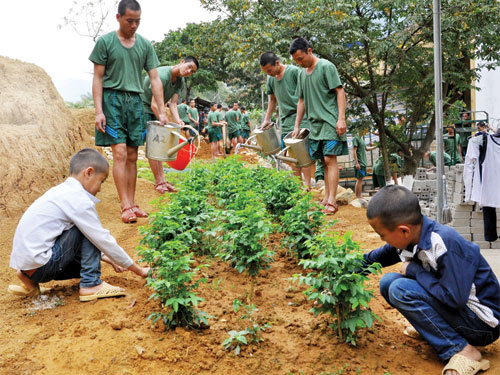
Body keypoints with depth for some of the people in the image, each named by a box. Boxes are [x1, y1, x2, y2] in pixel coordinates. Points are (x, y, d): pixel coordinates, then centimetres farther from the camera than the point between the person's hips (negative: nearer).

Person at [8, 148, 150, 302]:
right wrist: (139, 270, -4)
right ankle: (90, 285, -7)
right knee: (88, 231, -9)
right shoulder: (79, 200, -15)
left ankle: (31, 282, 15)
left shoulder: (61, 191, 13)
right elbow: (103, 240, -12)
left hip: (24, 263, 10)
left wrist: (108, 259, 20)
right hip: (39, 265, -10)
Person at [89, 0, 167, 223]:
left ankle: (132, 204, 11)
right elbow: (97, 78, -1)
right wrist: (98, 111, -10)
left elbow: (154, 79, 9)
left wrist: (162, 111, 1)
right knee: (120, 153, -10)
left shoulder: (145, 45, 10)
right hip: (112, 99, -4)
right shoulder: (105, 42, 1)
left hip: (135, 101, 4)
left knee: (132, 156, 4)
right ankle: (125, 207, -8)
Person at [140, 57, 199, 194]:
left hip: (155, 111, 8)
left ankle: (162, 179, 5)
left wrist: (177, 120, -26)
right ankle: (158, 181, -9)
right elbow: (155, 105, -33)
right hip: (143, 106, -8)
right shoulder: (162, 75, -29)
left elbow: (173, 103, -9)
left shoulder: (180, 82, -1)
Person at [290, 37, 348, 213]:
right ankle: (326, 198, 11)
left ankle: (332, 202, -14)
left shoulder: (326, 67, -5)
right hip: (315, 124, 7)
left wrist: (341, 118, -17)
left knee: (330, 159, -12)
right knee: (324, 161, 8)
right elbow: (302, 101, 21)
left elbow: (340, 92, -9)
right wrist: (297, 125, 17)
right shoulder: (302, 74, 16)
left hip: (330, 122, -6)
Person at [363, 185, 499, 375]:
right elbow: (372, 259, 11)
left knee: (400, 289, -25)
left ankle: (461, 351, -17)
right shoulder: (408, 238, -5)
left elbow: (454, 298, -31)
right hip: (447, 302, 8)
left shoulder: (446, 244, -29)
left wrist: (414, 270, -21)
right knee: (388, 282, -4)